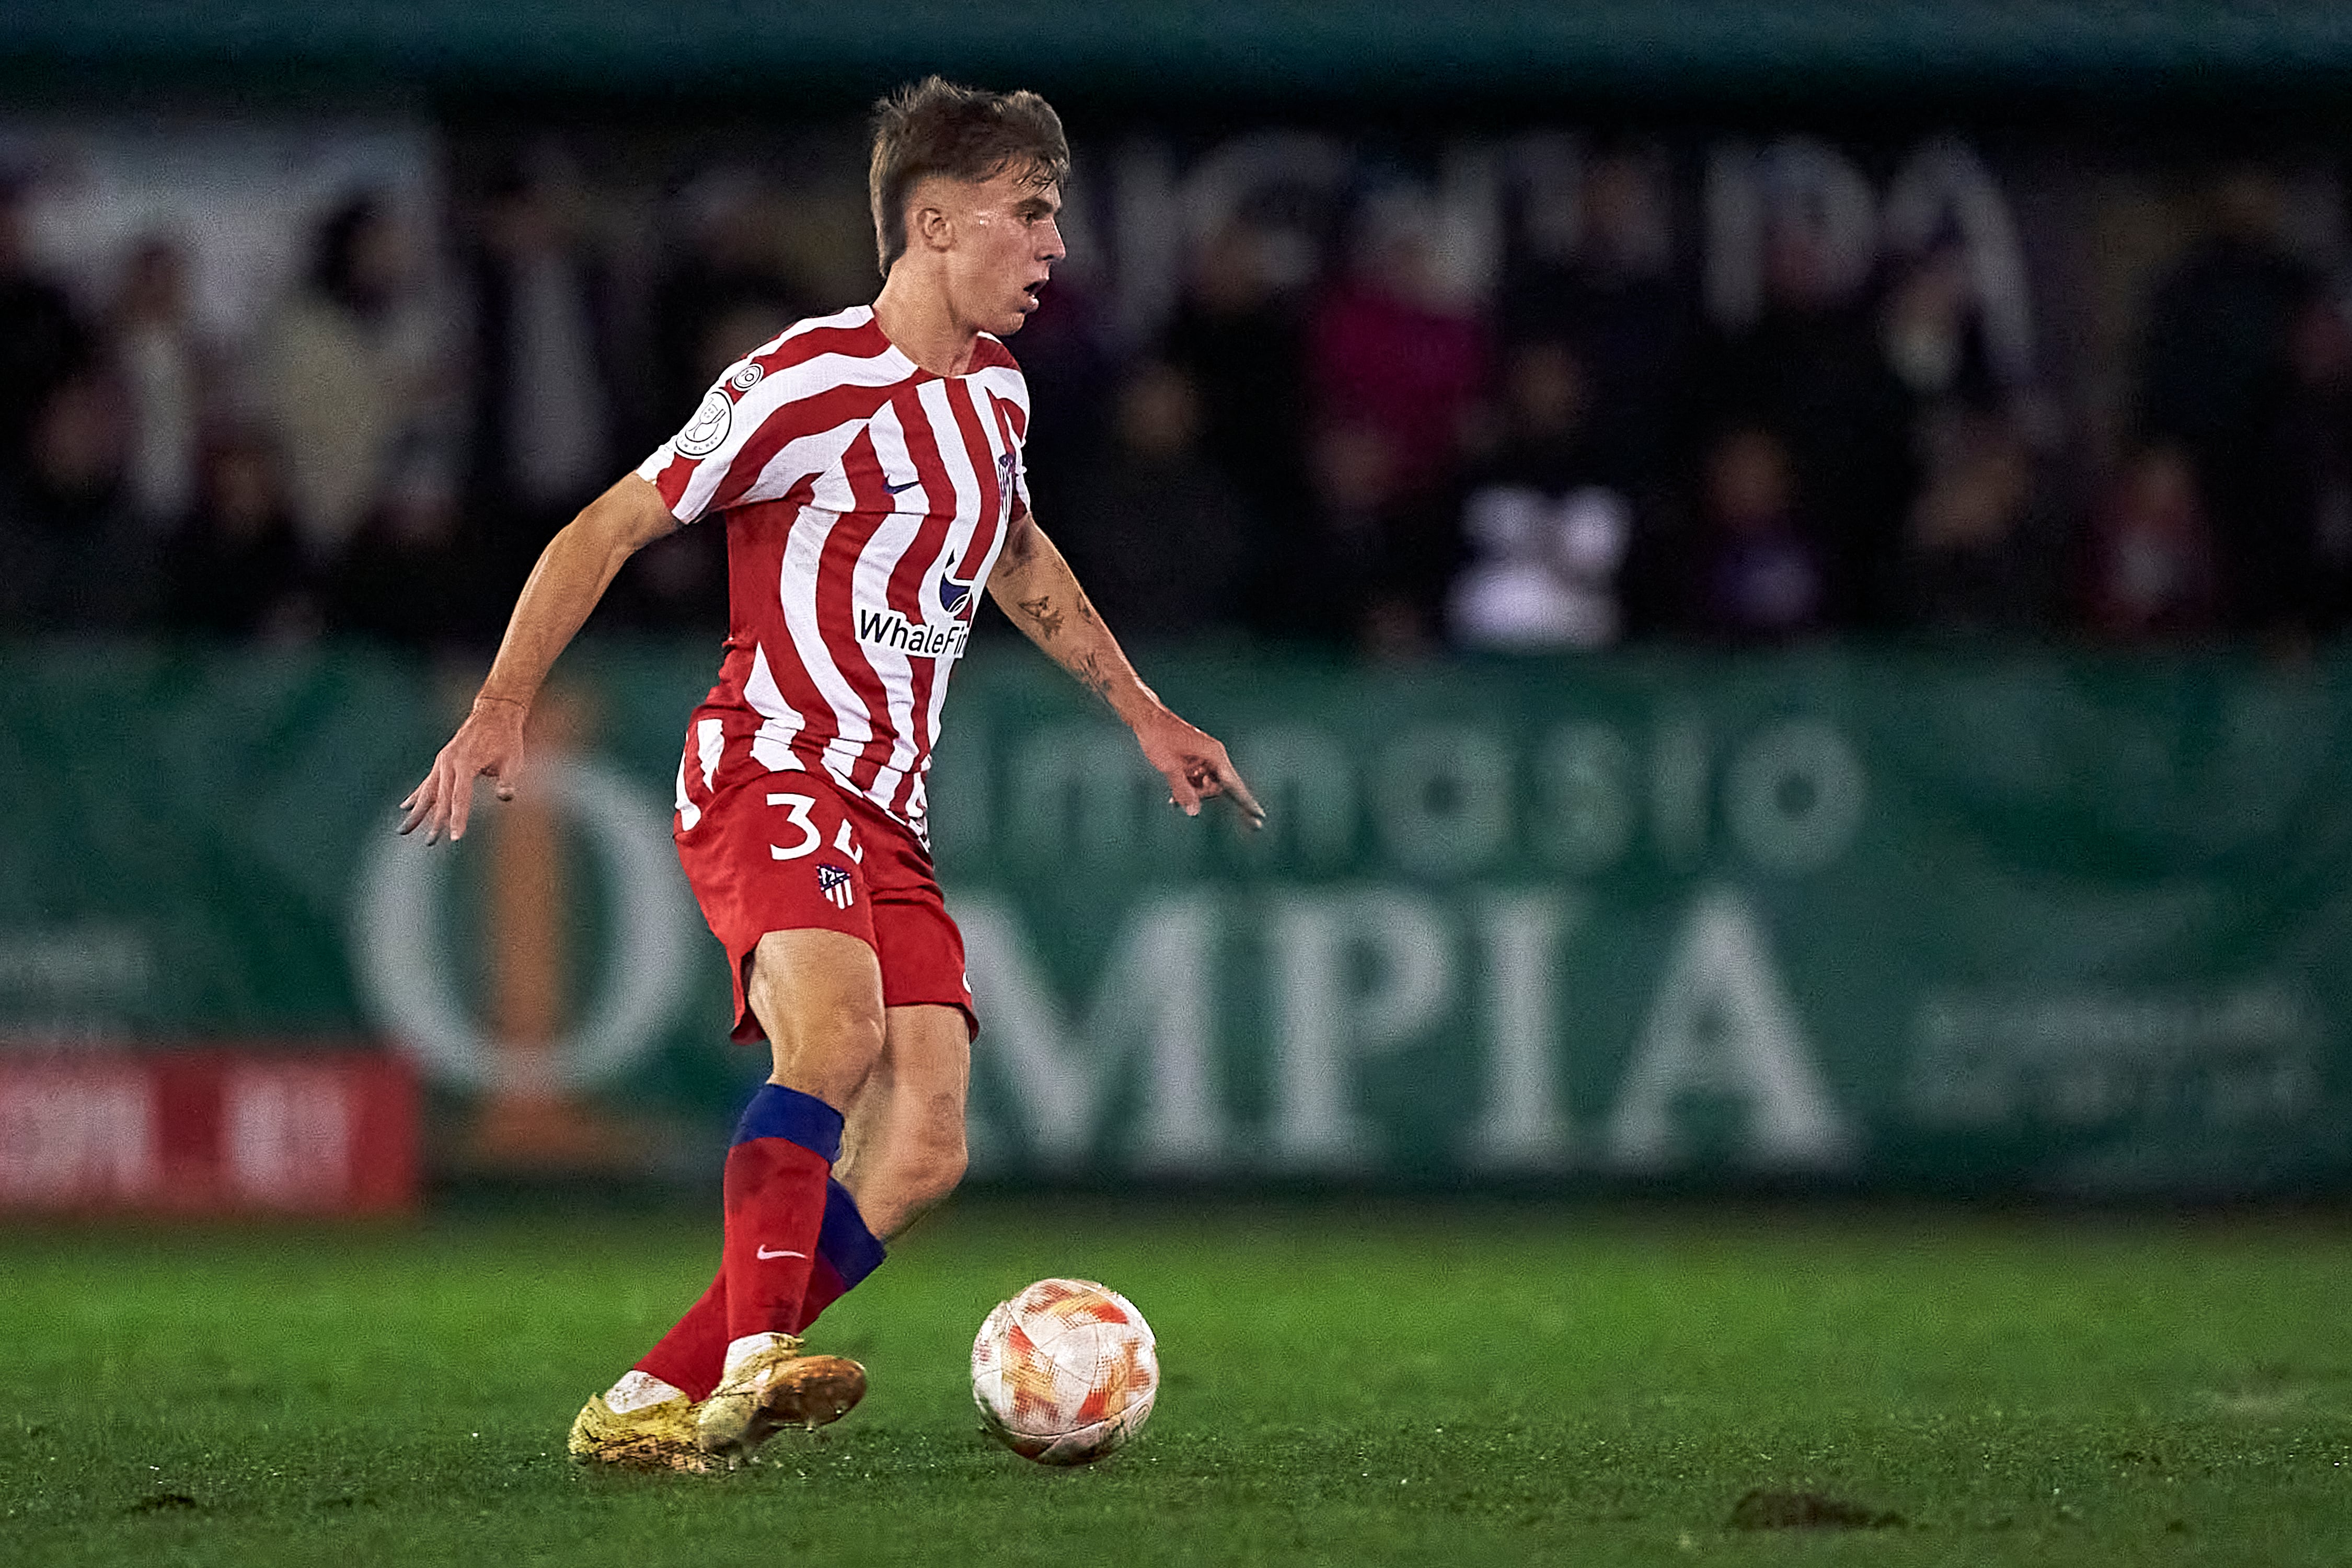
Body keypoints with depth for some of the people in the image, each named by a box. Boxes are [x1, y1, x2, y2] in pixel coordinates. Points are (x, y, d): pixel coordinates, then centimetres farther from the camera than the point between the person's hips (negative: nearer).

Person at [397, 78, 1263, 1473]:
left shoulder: (993, 389, 14)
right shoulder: (809, 385, -10)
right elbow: (608, 531, -6)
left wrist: (1140, 709, 36)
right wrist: (502, 711, -14)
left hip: (887, 819, 8)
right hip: (770, 773, -8)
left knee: (919, 1157, -7)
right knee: (837, 1032, -35)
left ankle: (654, 1402, -5)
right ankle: (757, 1357, -40)